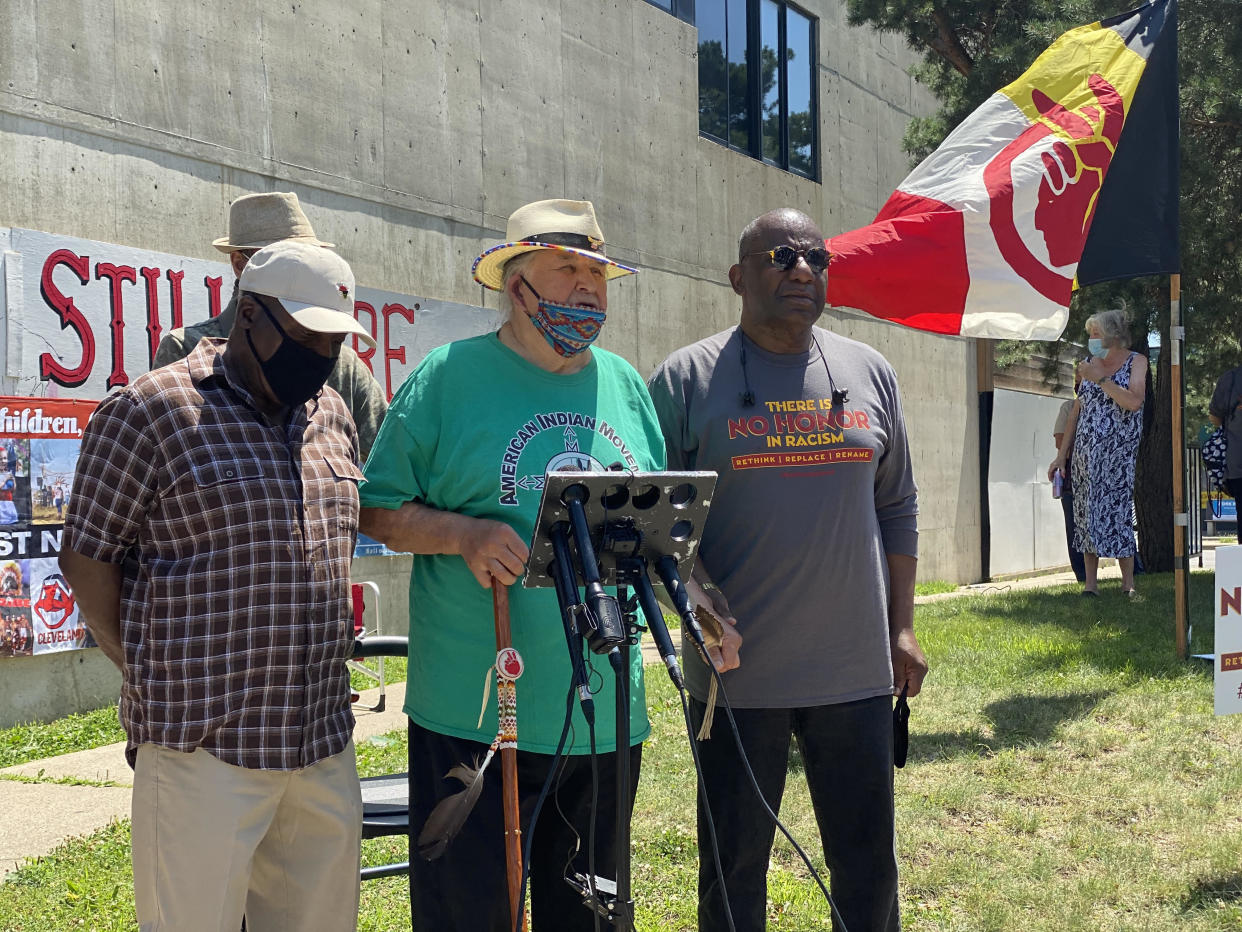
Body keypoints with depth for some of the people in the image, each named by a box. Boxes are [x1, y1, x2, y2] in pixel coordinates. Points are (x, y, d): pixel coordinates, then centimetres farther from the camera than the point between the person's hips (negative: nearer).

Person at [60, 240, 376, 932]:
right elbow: (87, 558, -4)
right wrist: (152, 681, -6)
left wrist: (338, 643, 13)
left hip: (325, 743, 6)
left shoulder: (334, 416, 14)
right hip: (204, 746, -6)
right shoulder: (149, 411, -6)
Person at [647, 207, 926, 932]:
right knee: (734, 868, 9)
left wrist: (903, 625, 10)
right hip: (736, 673, -3)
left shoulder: (869, 373, 9)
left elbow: (898, 509, 14)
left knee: (869, 859, 12)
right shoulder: (687, 378, -2)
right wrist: (691, 588, -19)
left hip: (857, 670, 3)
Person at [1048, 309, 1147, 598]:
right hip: (1085, 452, 4)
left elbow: (1134, 402, -16)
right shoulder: (1090, 364, 14)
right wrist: (1062, 454, 13)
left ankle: (1128, 582, -2)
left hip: (1118, 452, -4)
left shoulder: (1136, 362, 1)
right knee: (1085, 512, 0)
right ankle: (1090, 583, 3)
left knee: (1117, 511, -9)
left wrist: (1101, 379, -15)